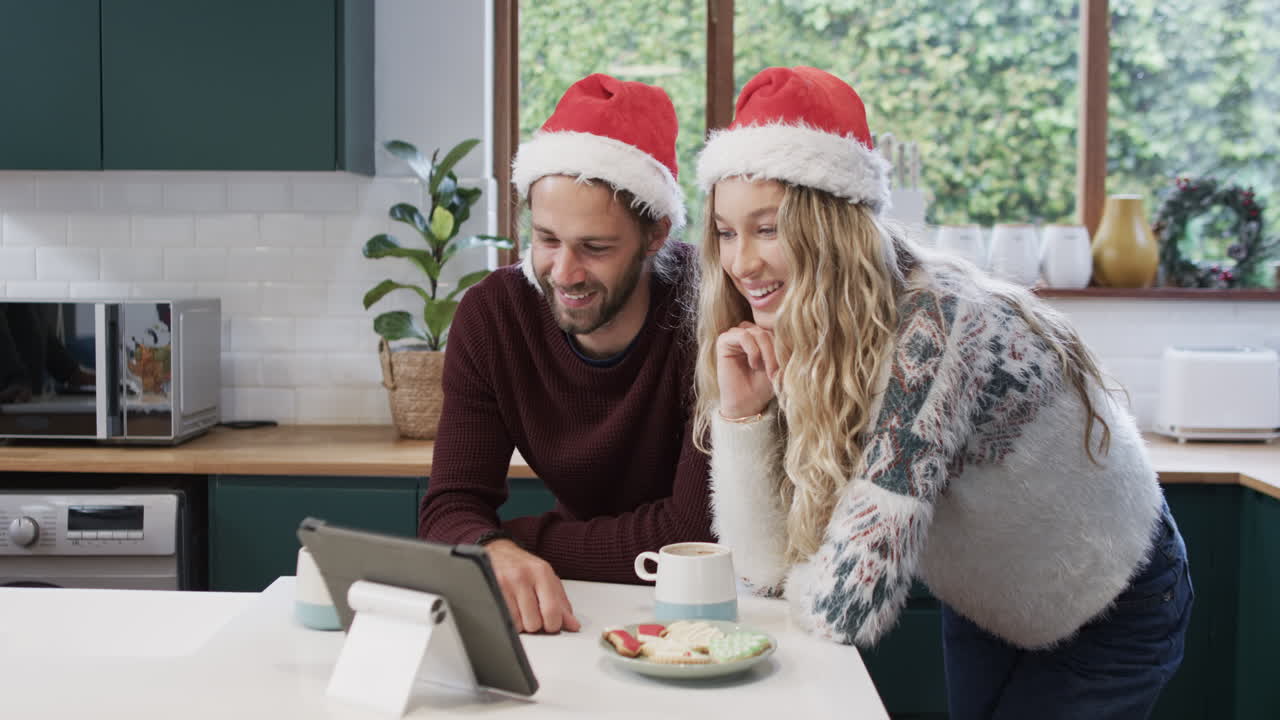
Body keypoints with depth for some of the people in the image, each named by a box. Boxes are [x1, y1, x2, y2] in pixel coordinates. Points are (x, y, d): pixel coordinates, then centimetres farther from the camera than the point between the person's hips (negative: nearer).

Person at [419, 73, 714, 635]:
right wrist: (494, 552, -34)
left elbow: (698, 531, -22)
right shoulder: (491, 315, -10)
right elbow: (450, 508, -12)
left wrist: (520, 539, -18)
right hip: (574, 609, 3)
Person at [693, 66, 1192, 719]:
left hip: (1112, 612, -6)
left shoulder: (931, 330, -37)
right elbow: (770, 567, -17)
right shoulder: (790, 344, -15)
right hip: (982, 610, 6)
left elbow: (842, 613, -40)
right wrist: (740, 415, -28)